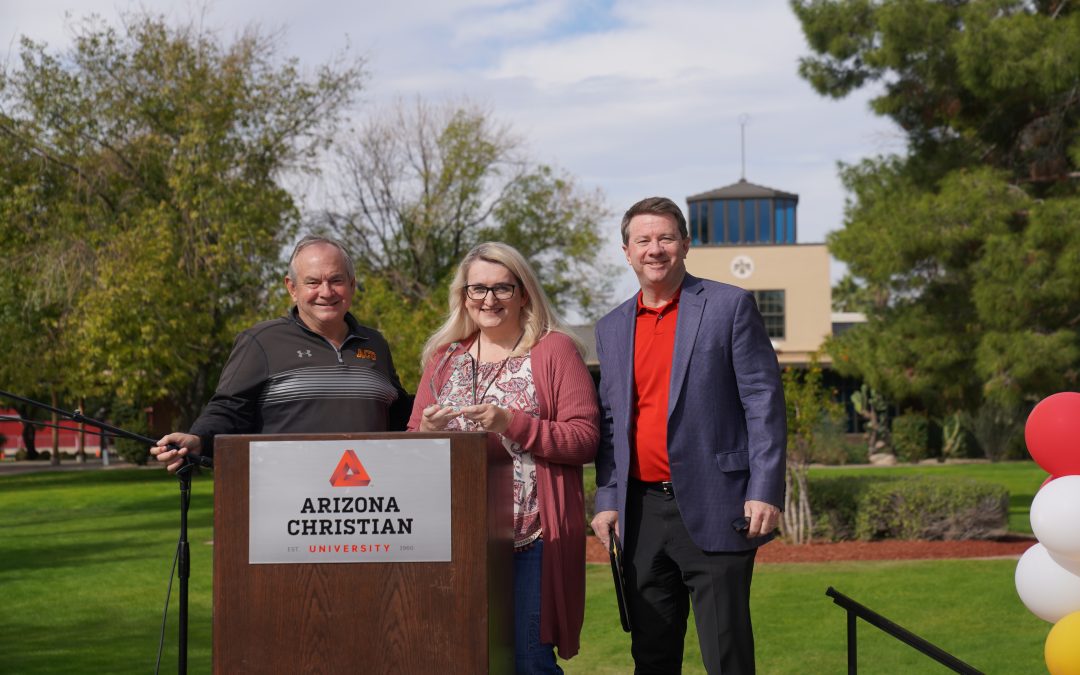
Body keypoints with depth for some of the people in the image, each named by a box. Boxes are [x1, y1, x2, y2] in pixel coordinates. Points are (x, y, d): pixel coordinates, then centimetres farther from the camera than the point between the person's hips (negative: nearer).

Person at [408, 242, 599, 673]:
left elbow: (585, 440, -5)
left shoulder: (554, 350, 3)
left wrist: (511, 423, -15)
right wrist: (426, 430, -6)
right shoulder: (444, 357, 16)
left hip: (530, 540, -4)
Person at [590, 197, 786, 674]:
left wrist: (765, 492, -12)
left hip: (713, 509, -5)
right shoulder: (612, 329, 14)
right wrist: (607, 500, 7)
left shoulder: (730, 307, -1)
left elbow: (763, 402, -5)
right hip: (642, 513, 5)